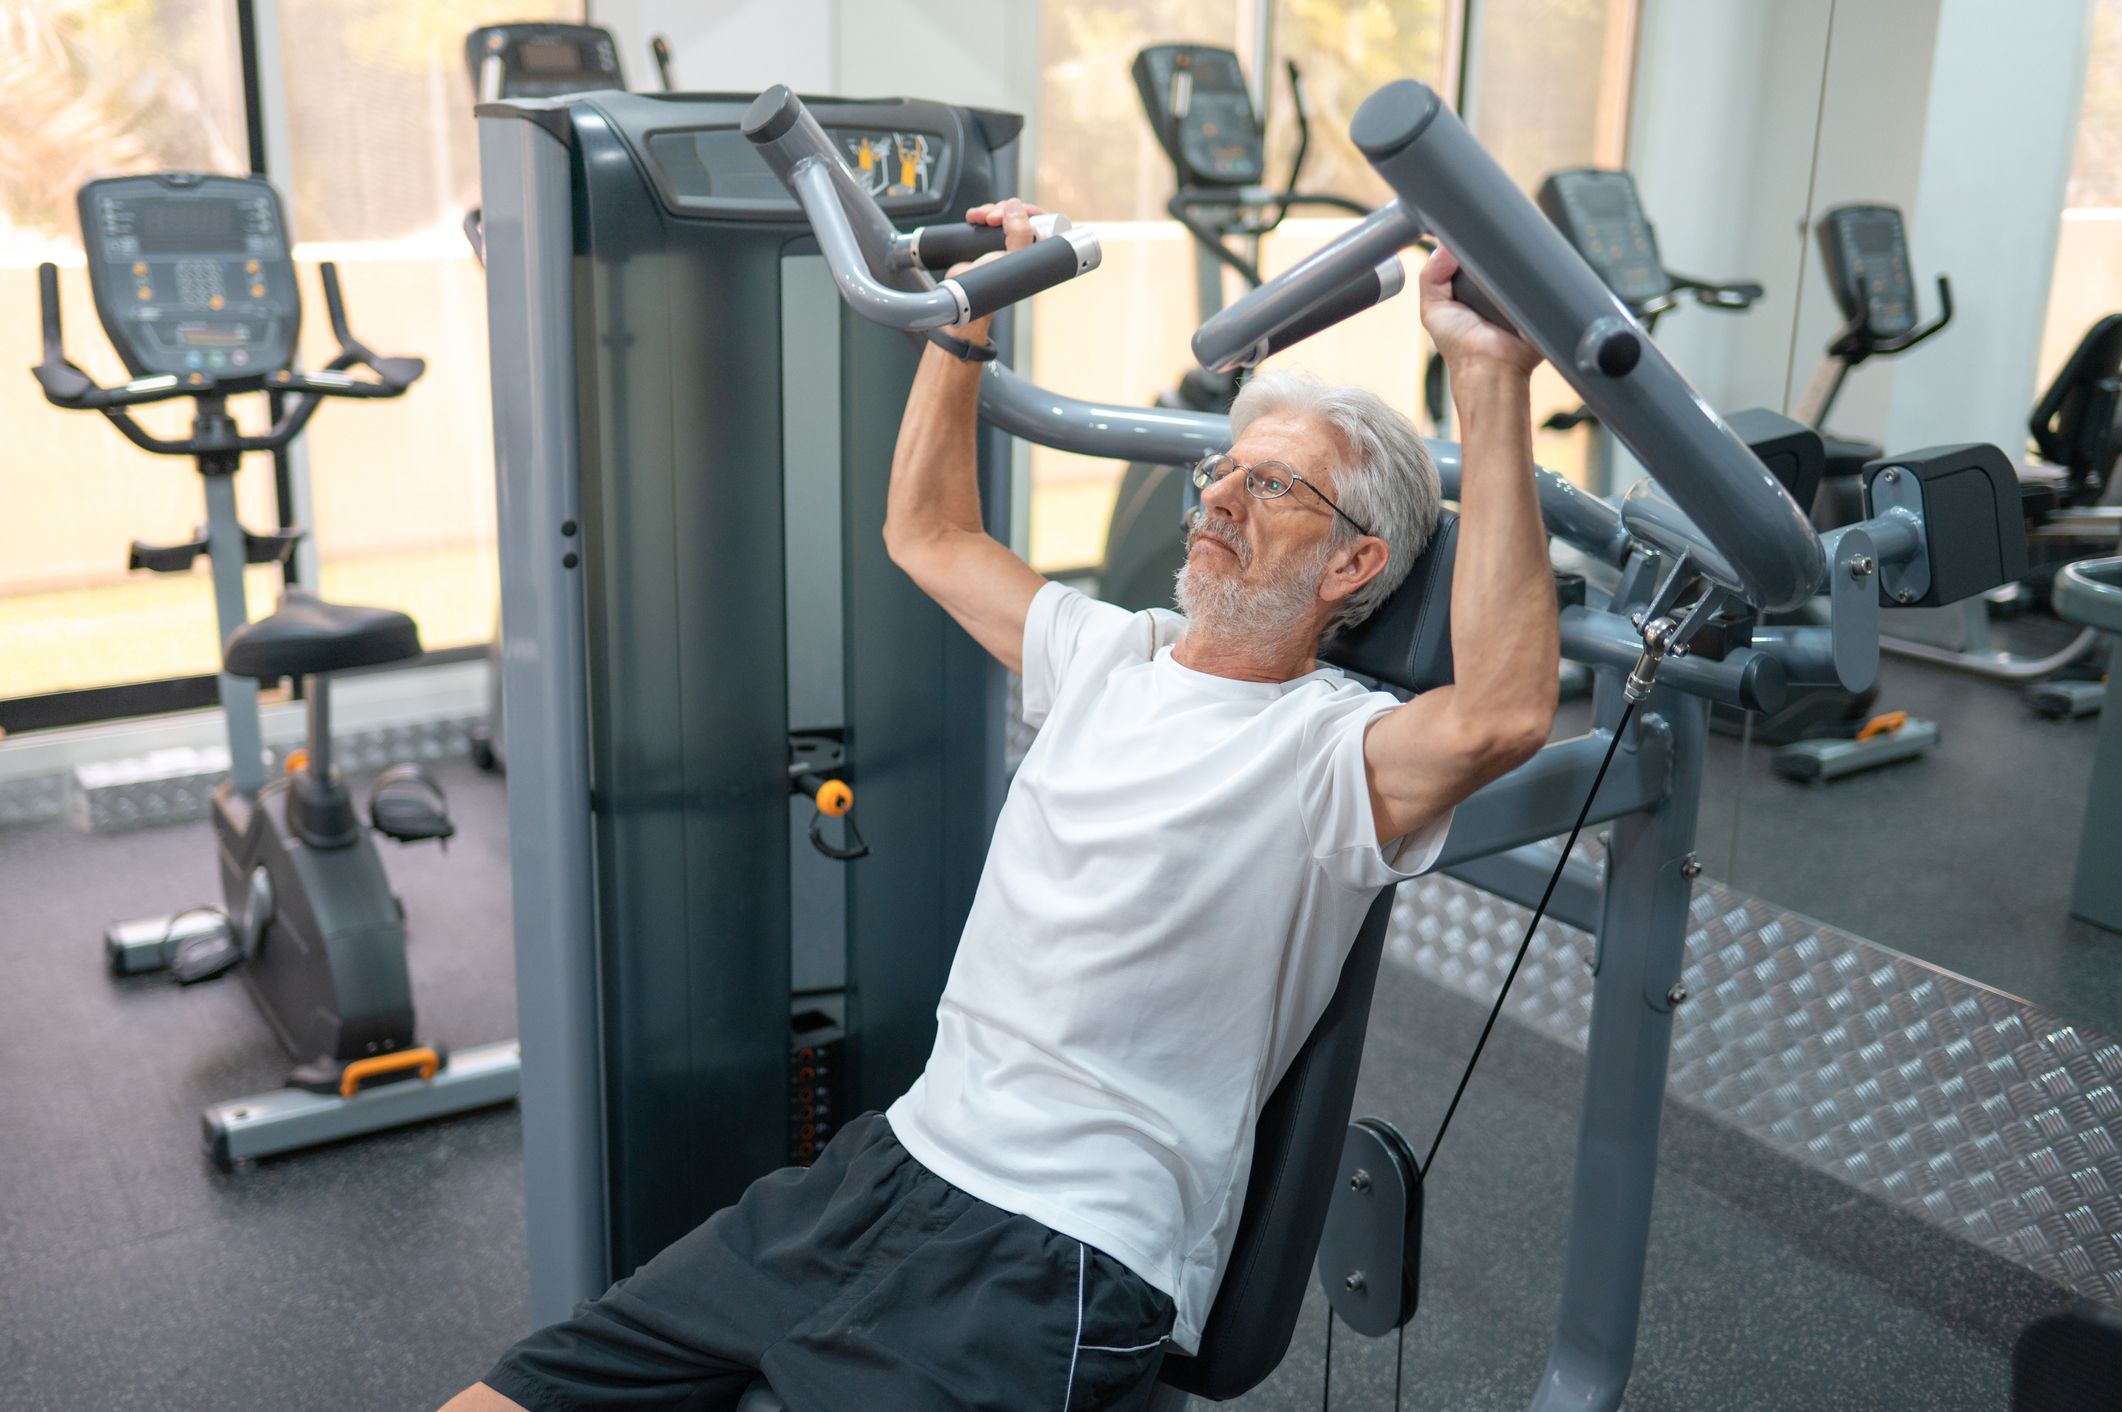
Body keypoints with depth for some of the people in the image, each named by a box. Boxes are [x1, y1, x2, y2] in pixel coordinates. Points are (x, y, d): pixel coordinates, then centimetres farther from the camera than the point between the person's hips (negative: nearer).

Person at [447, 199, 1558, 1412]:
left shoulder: (1330, 750, -9)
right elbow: (928, 533, 25)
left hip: (1068, 1269, -7)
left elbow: (1504, 712, -31)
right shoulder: (1112, 656, 13)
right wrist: (966, 320, 21)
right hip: (892, 1163, 7)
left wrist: (1494, 383, -31)